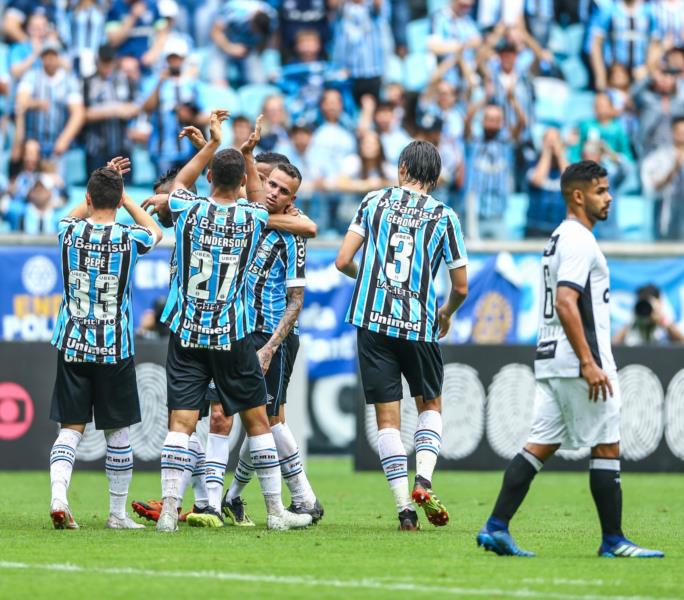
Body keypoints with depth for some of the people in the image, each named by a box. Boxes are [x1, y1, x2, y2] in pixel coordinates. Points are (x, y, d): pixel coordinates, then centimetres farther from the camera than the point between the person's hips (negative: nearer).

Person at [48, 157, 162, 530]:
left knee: (71, 427, 4)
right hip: (115, 347, -2)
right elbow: (156, 231, 18)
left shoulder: (70, 232, -3)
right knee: (117, 430, 8)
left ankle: (58, 496, -18)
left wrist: (100, 182, 29)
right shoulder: (128, 238, -8)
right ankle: (117, 513, 13)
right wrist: (125, 199, 22)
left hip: (71, 345, 2)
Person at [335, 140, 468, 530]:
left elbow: (343, 261, 2)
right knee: (430, 404, 20)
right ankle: (424, 480, -3)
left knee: (388, 418, 4)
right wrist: (446, 314, 27)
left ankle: (405, 507, -3)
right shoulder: (444, 216, 4)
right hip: (420, 325, 0)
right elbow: (461, 286, 6)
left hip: (373, 321, 0)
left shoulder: (375, 201, 5)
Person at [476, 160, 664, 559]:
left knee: (540, 447, 6)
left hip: (552, 361, 10)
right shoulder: (579, 241, -12)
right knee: (607, 447, -2)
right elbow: (565, 303, -22)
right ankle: (613, 540, 2)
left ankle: (496, 528, 0)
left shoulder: (561, 238, 20)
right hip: (577, 361, -10)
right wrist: (588, 363, -24)